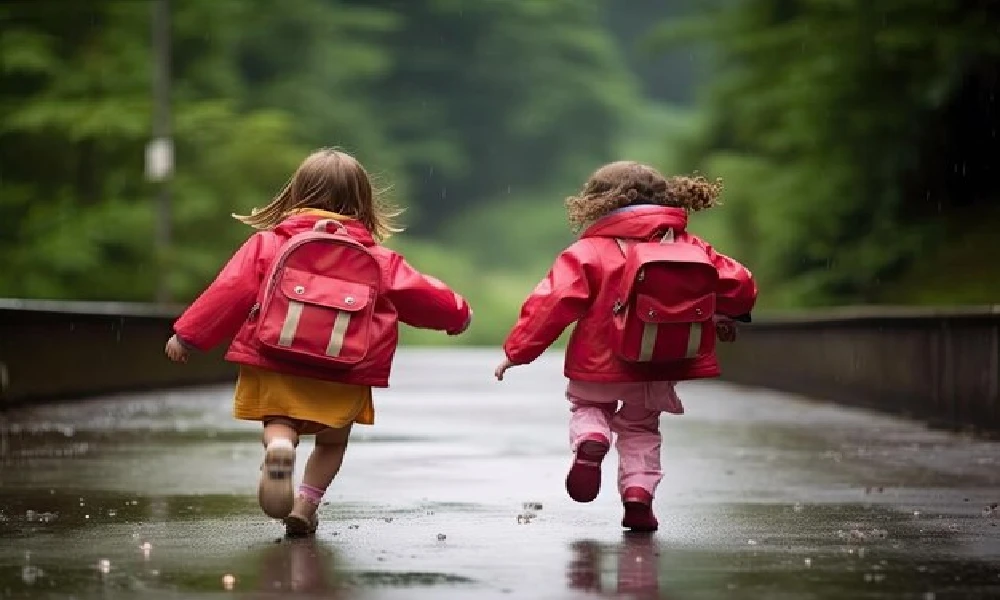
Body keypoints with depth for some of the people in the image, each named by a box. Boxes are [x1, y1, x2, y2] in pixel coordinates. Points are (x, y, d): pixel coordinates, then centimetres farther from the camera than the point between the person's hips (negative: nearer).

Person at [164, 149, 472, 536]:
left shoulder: (268, 244, 3)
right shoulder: (378, 260, 8)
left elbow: (231, 290, 0)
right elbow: (420, 294, 18)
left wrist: (188, 334, 7)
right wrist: (457, 313, 38)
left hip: (276, 363, -1)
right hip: (346, 375, 1)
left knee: (279, 422, 9)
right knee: (333, 441, 20)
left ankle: (279, 446, -27)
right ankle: (305, 505, 6)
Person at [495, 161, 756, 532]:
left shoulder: (588, 252, -9)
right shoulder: (690, 247, 3)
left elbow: (553, 302, -15)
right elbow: (740, 286, 8)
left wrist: (518, 351, -8)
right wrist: (728, 315, 30)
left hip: (600, 364, -3)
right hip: (662, 366, 3)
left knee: (586, 405, 25)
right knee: (640, 429, 24)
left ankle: (590, 441, -9)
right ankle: (639, 493, 4)